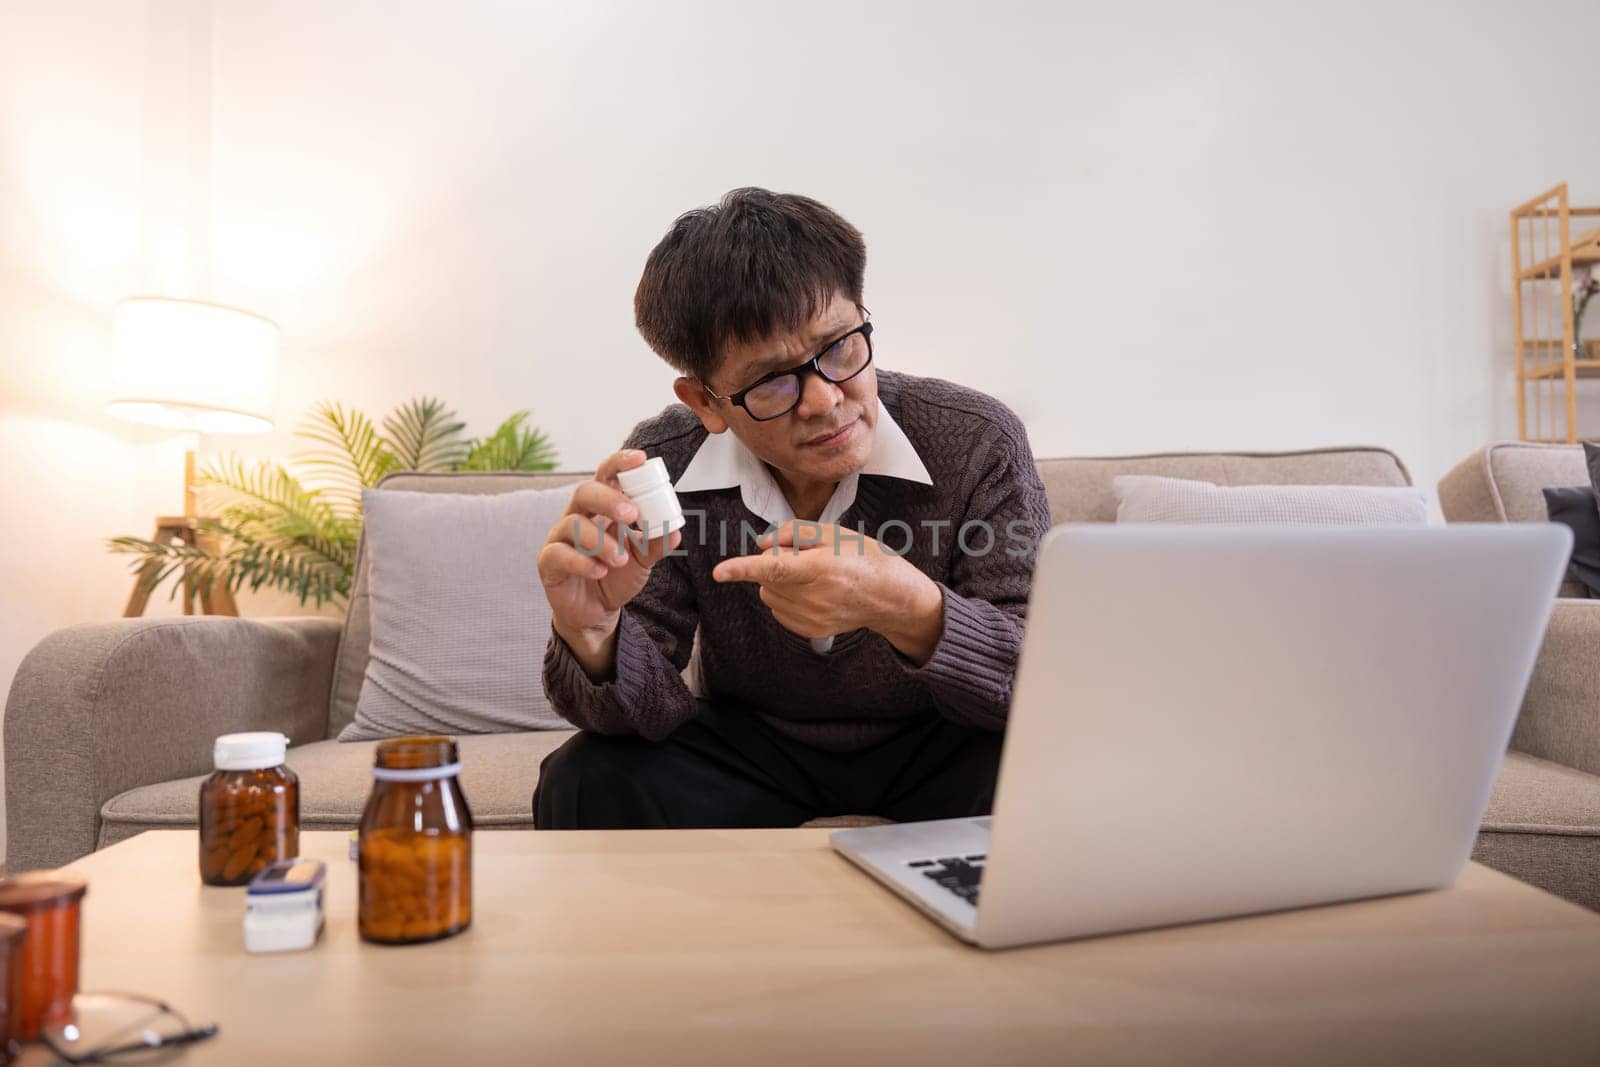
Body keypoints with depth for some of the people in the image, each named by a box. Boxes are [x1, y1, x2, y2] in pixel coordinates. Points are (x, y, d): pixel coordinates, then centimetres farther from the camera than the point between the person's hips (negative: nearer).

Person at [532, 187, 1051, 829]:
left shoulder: (980, 445, -21)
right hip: (751, 747, 2)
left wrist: (911, 611, -46)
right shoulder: (662, 467, -16)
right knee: (583, 784, -22)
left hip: (936, 749, -1)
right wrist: (595, 636, -40)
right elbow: (648, 712, -16)